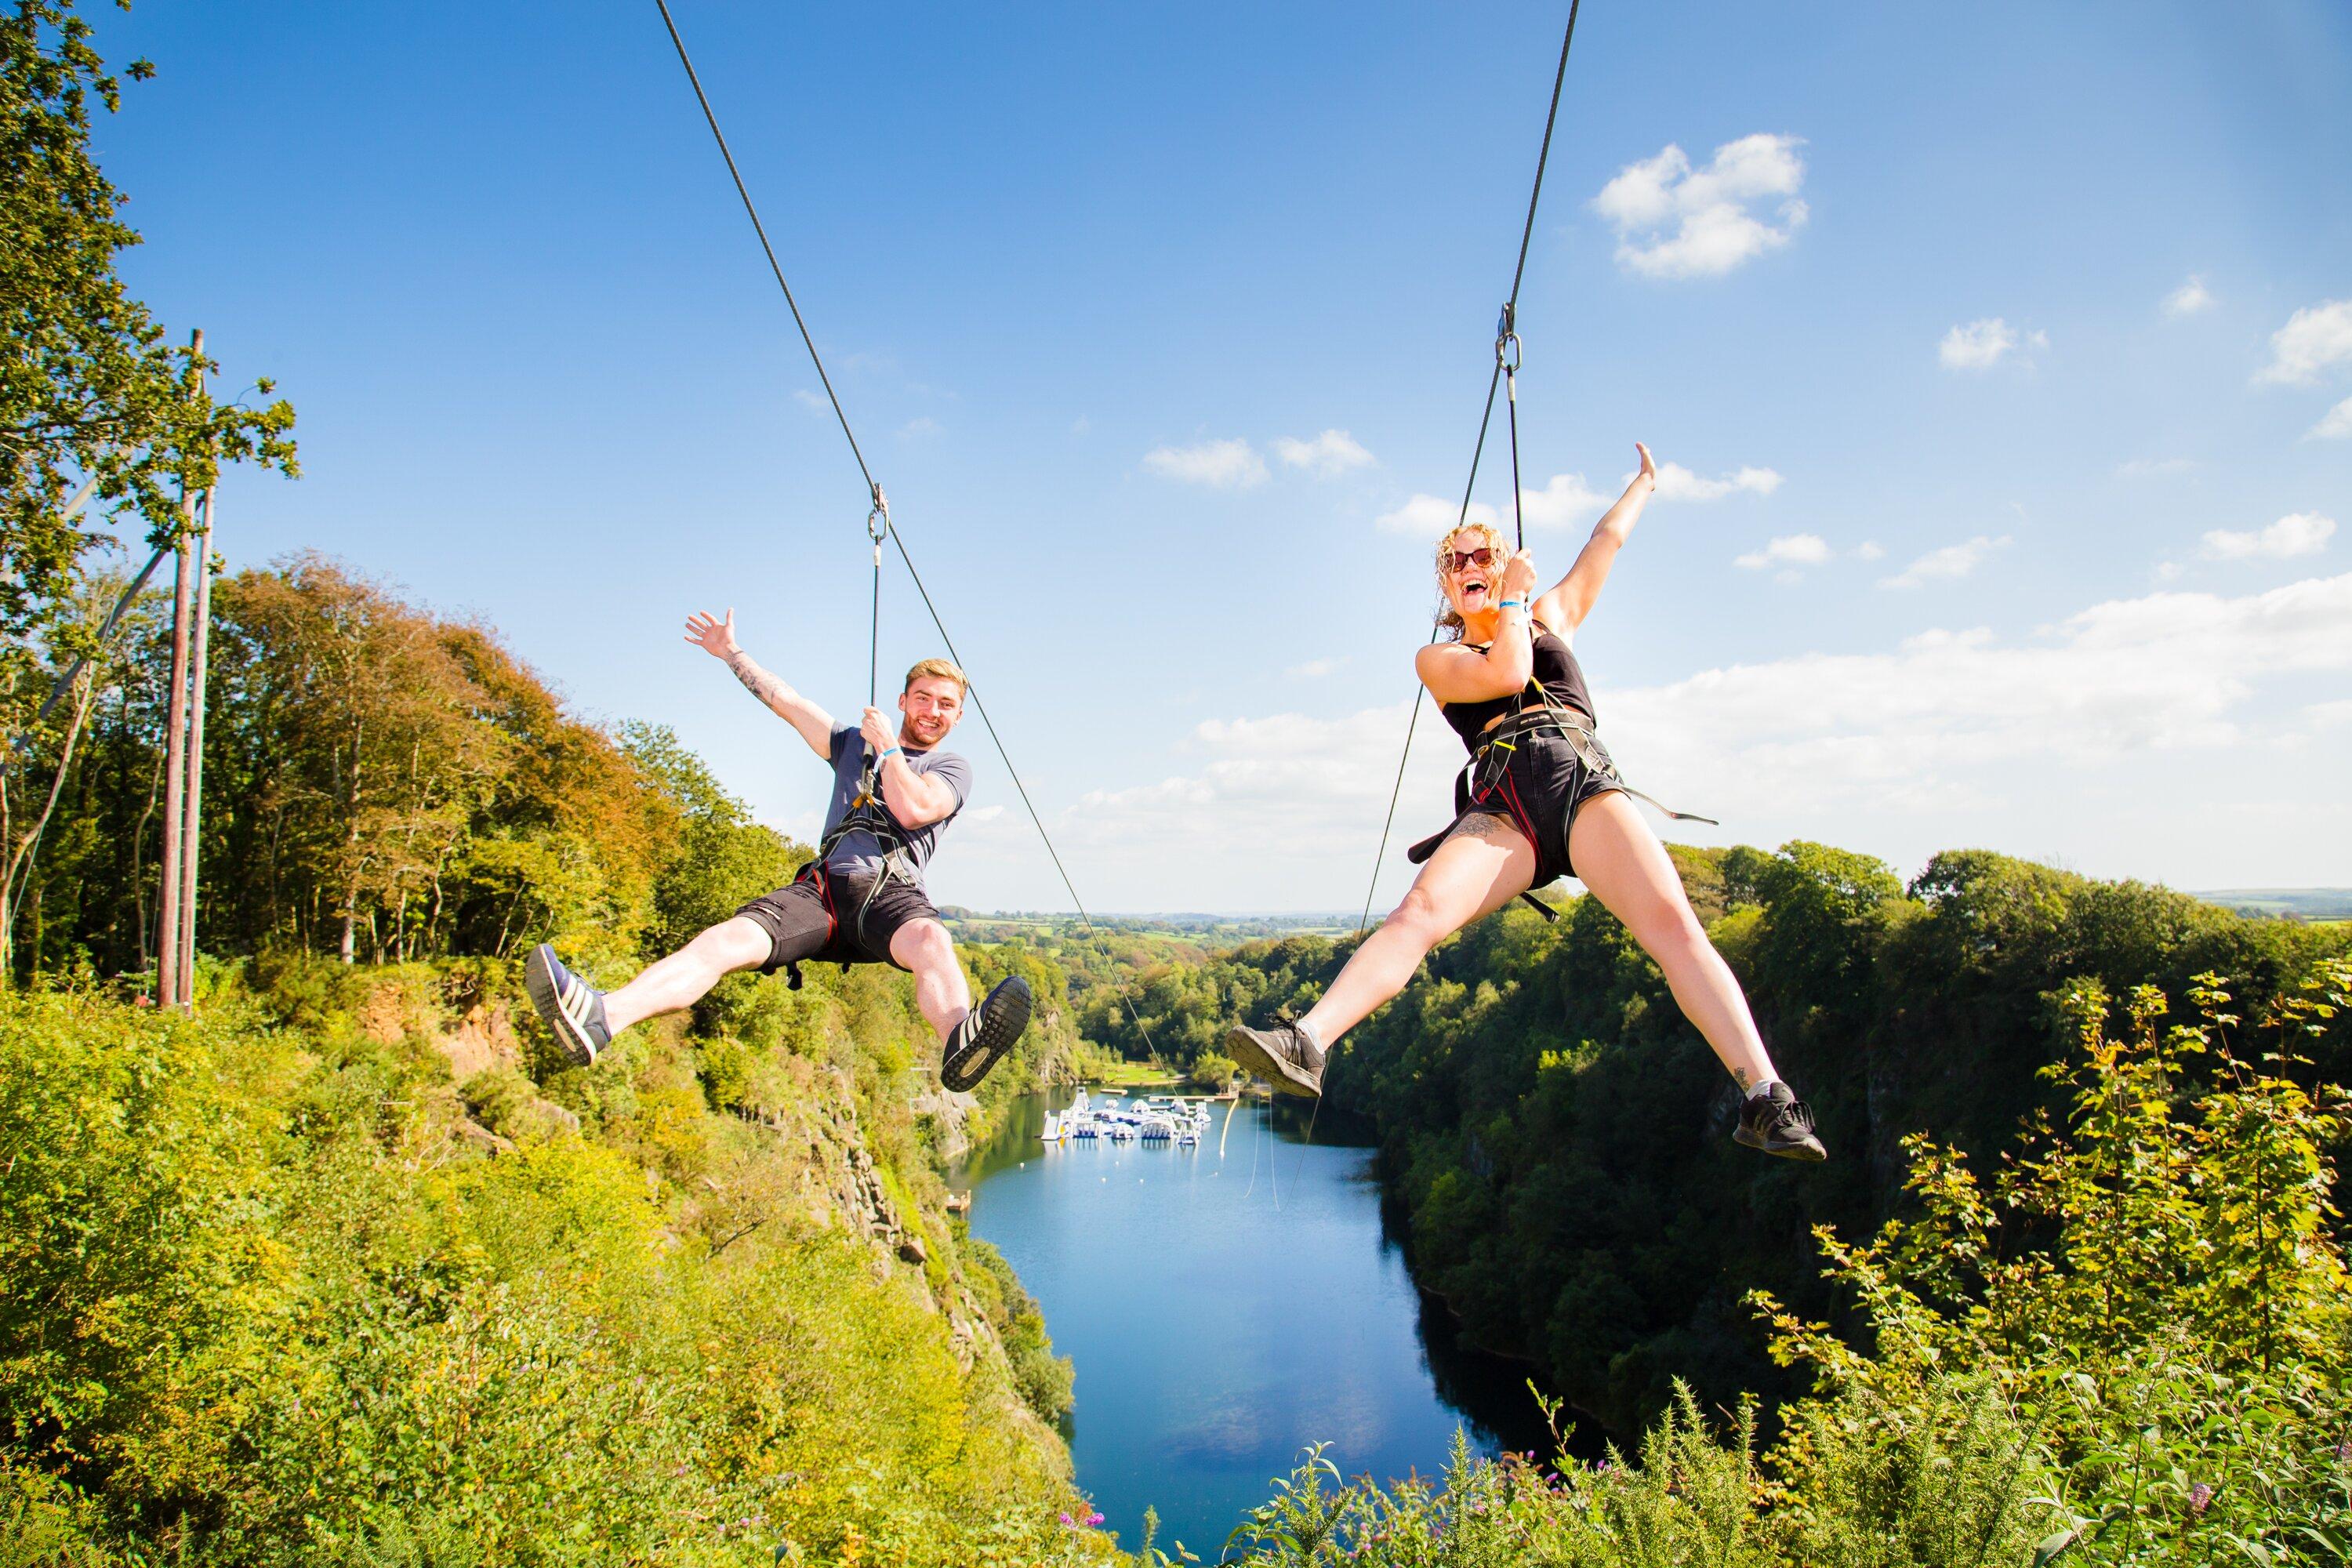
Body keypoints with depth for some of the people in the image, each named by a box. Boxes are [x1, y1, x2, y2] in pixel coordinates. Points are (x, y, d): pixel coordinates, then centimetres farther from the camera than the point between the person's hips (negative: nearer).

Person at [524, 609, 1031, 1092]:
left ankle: (960, 1046, -72)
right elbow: (785, 701, 33)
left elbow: (914, 809, -3)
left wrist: (887, 745, 7)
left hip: (890, 892, -3)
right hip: (823, 886, 3)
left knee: (931, 941, -40)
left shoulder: (952, 768, 18)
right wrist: (732, 652, 37)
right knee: (728, 938, -26)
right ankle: (601, 1016, -50)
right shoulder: (853, 744, 30)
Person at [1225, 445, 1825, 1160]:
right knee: (1420, 912, -29)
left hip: (1584, 780, 2)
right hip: (1502, 804, -1)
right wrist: (1515, 598, 14)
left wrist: (1645, 478, 55)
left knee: (1673, 925, -23)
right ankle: (1308, 1041, -43)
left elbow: (1609, 539, 41)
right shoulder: (1437, 658, 21)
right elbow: (1505, 674, 1)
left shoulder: (1551, 616, 30)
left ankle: (1764, 1096, -30)